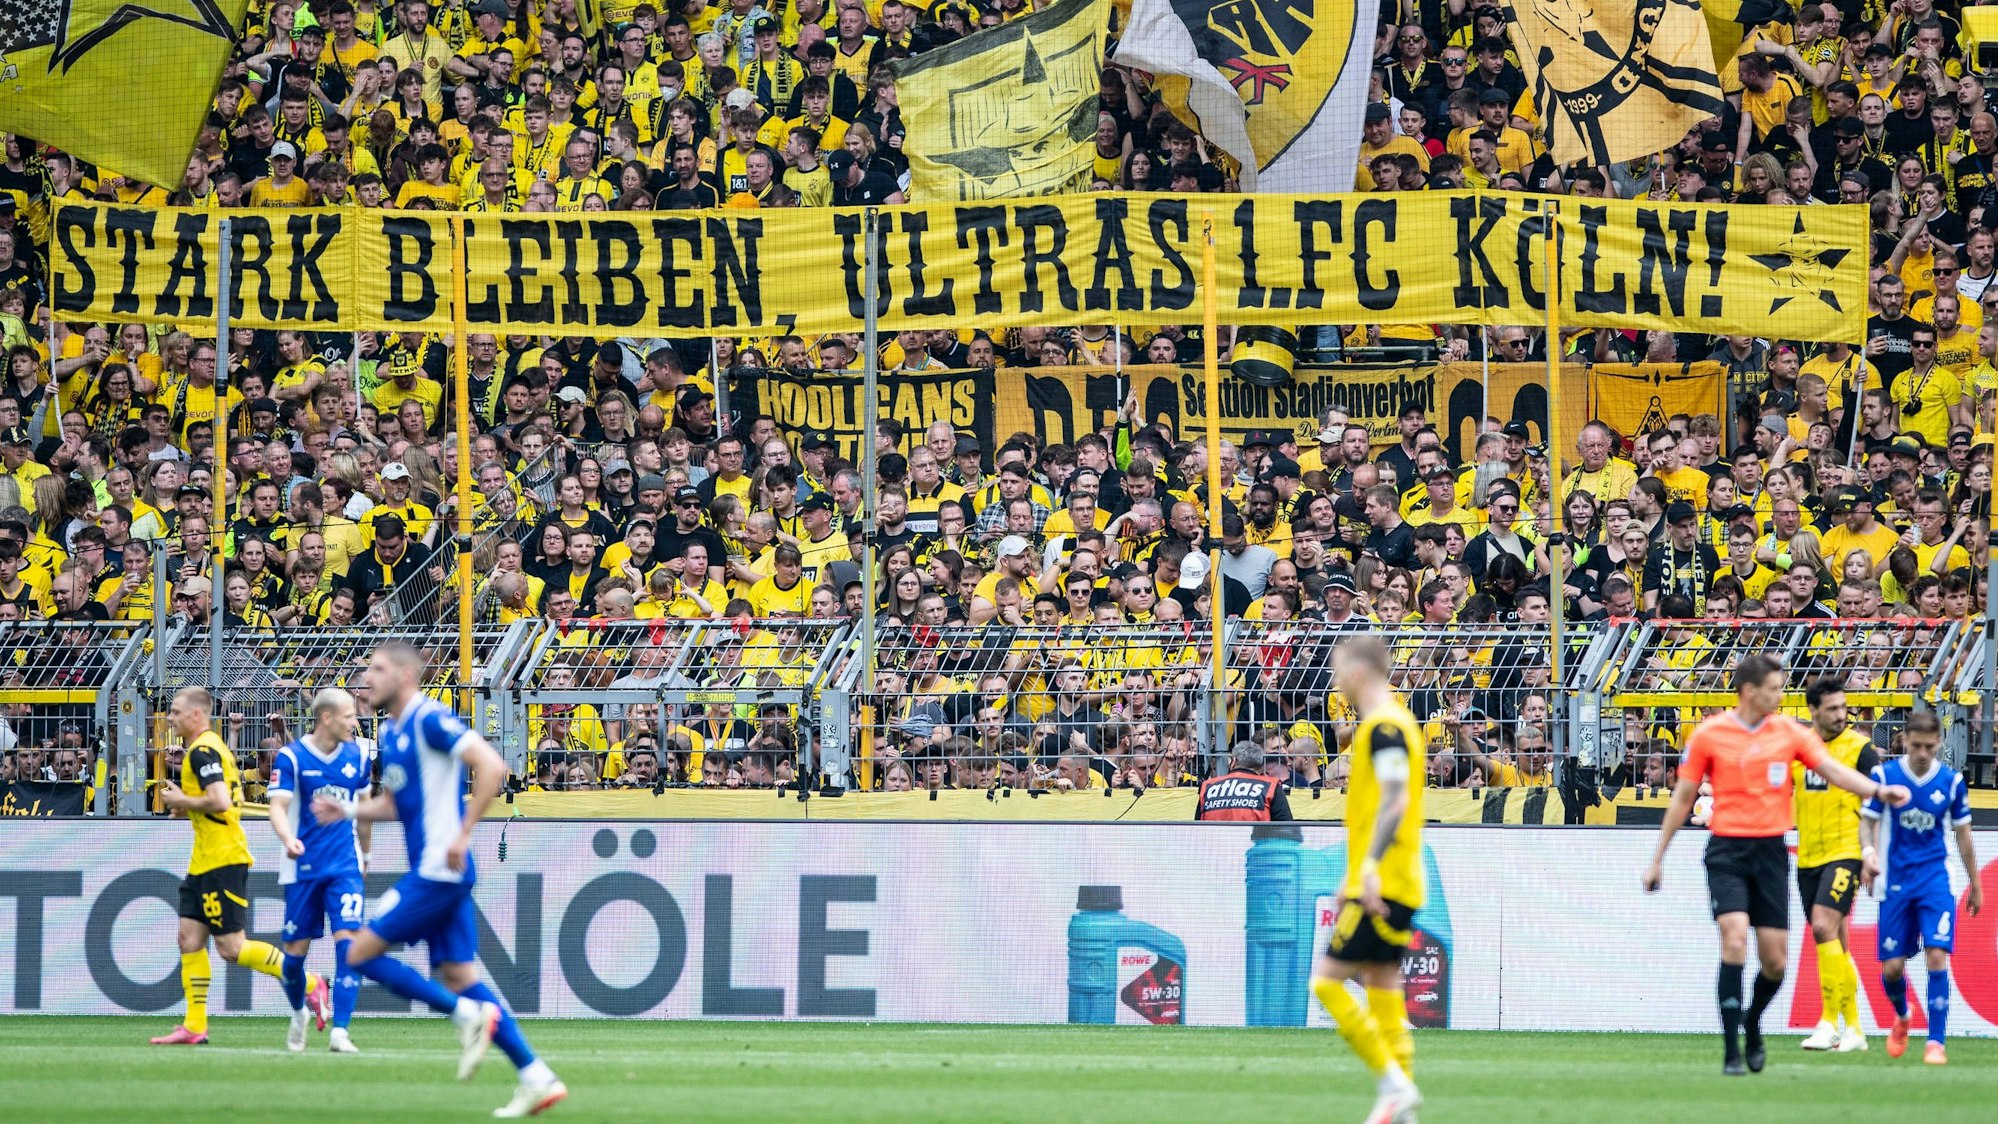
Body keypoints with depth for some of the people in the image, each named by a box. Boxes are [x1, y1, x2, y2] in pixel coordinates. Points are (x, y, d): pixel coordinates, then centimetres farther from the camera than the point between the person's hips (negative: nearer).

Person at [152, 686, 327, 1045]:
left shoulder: (203, 750, -15)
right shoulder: (212, 747, 17)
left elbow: (219, 801, -27)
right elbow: (229, 800, 23)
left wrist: (182, 800, -12)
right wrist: (185, 805, 14)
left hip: (222, 860, -11)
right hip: (205, 862, 11)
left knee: (231, 946, -8)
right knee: (189, 939, 6)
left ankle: (308, 984, -1)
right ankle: (194, 1027, 5)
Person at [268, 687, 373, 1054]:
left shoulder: (357, 756, 5)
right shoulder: (290, 758, -7)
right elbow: (278, 807, -15)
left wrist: (363, 854, 27)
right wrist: (288, 839, -35)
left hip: (345, 866, 2)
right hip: (303, 867, -2)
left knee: (347, 941, -14)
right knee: (296, 948, 5)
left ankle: (339, 1032, -15)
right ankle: (298, 1014, 34)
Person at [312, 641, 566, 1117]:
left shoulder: (430, 720, -12)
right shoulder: (391, 734, 17)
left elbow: (492, 766, -22)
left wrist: (462, 835, -23)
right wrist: (347, 810, 13)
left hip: (439, 870, -10)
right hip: (433, 871, 10)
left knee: (362, 953, -7)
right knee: (457, 975, 6)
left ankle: (466, 1014, -8)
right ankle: (537, 1078, 4)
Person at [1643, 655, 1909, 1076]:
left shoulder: (1789, 732, 5)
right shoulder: (1708, 735, -1)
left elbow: (1833, 771, -2)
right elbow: (1683, 798, 6)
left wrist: (1879, 790, -20)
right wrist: (1657, 859, 9)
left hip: (1771, 851, 3)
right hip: (1727, 849, -3)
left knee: (1775, 960, 1)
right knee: (1734, 938, -19)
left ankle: (1751, 1024, 32)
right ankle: (1732, 1052, -12)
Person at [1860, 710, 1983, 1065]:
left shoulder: (1952, 782, -1)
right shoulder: (1884, 776, -4)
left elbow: (1963, 835, 9)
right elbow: (1867, 821, 2)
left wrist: (1975, 886, 14)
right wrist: (1869, 854, -19)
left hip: (1935, 879, 0)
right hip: (1896, 880, 0)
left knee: (1937, 956, -15)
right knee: (1892, 967, 1)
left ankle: (1936, 1042, -11)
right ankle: (1901, 1018, 34)